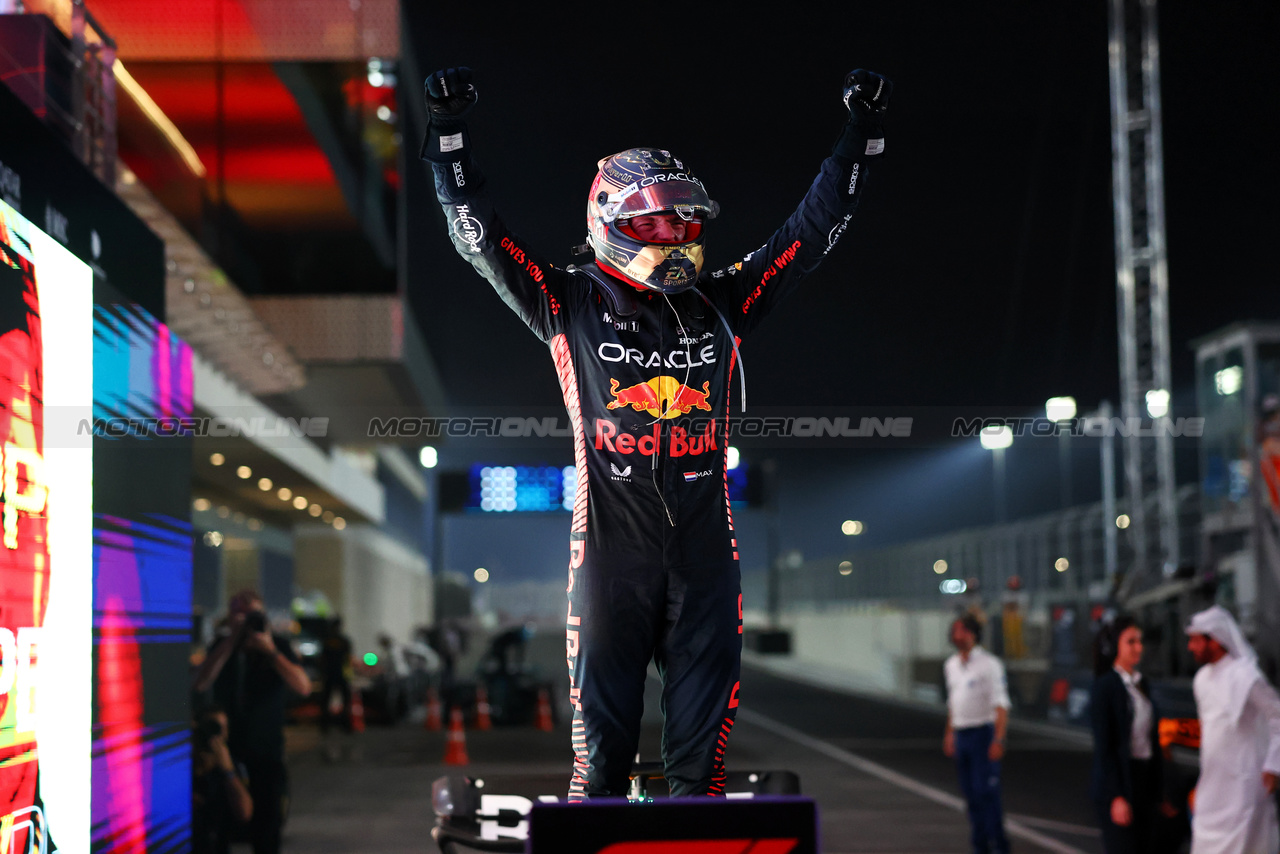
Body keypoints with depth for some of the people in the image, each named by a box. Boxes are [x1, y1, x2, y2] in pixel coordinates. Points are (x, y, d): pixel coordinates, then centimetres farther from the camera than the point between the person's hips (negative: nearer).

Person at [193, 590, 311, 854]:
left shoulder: (278, 647, -1)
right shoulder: (222, 647, 3)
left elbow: (303, 687, -15)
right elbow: (201, 684, -14)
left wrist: (270, 651, -23)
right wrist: (231, 641, -18)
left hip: (266, 751, -1)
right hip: (227, 748, 1)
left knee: (267, 821, -4)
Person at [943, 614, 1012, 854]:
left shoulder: (989, 664, -9)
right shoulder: (951, 665, 13)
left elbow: (1001, 705, -12)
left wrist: (998, 740, -20)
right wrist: (949, 733, 19)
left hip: (983, 733, -7)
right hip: (961, 734, 7)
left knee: (986, 791, -10)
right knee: (970, 793, 9)